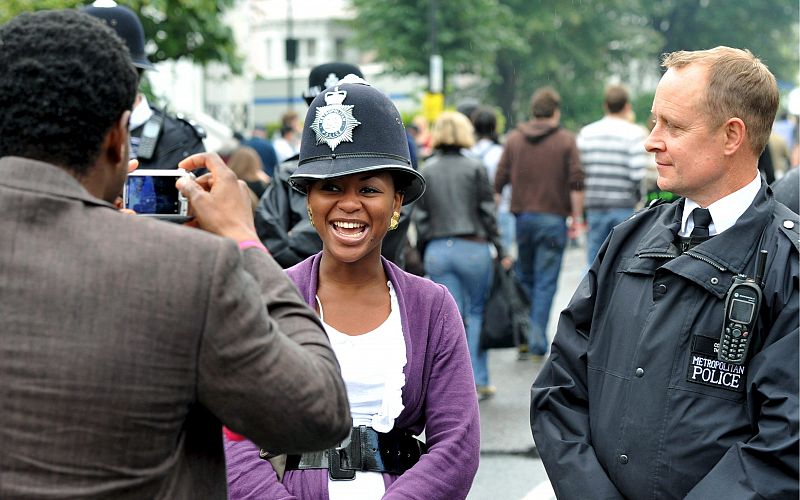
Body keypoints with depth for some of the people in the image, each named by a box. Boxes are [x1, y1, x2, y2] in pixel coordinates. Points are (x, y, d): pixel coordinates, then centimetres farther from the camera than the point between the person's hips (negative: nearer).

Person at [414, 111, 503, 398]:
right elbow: (487, 211, -4)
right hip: (473, 247, -2)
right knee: (477, 312, 10)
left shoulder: (426, 172, 5)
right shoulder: (475, 168, -4)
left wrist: (424, 252, 13)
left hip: (437, 250, 2)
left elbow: (420, 216, 6)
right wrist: (499, 249, 3)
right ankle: (479, 381, 11)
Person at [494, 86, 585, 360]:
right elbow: (576, 183, -7)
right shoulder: (566, 140, -1)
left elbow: (499, 181, 5)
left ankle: (522, 338, 10)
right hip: (553, 219, -3)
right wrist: (576, 218, -1)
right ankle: (537, 343, -3)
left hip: (521, 217, 3)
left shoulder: (513, 139, 7)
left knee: (524, 278, 14)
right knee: (546, 282, 1)